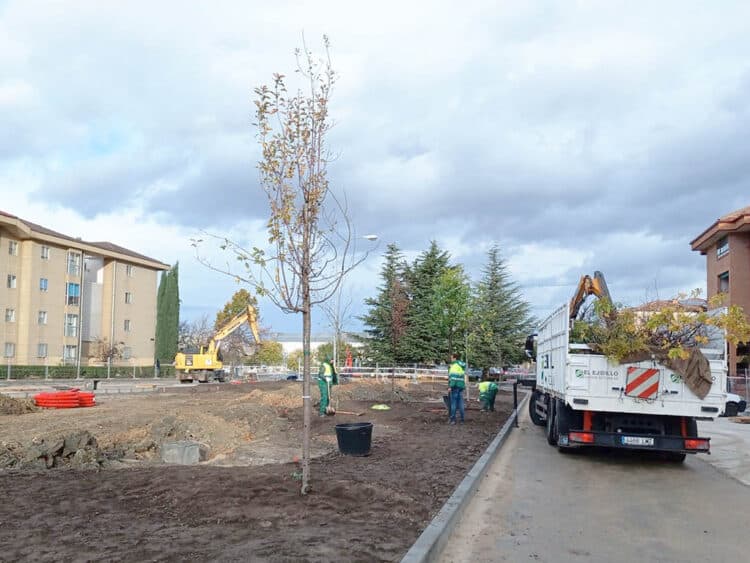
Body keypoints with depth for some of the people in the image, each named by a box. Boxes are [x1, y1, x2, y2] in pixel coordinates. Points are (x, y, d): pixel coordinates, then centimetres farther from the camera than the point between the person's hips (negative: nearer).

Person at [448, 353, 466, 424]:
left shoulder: (454, 365, -11)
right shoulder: (462, 366, 17)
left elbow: (454, 377, -19)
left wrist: (450, 386, -19)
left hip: (455, 386, -8)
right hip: (461, 386, 8)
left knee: (453, 402, -5)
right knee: (460, 402, 10)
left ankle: (453, 419, -6)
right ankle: (462, 418, 12)